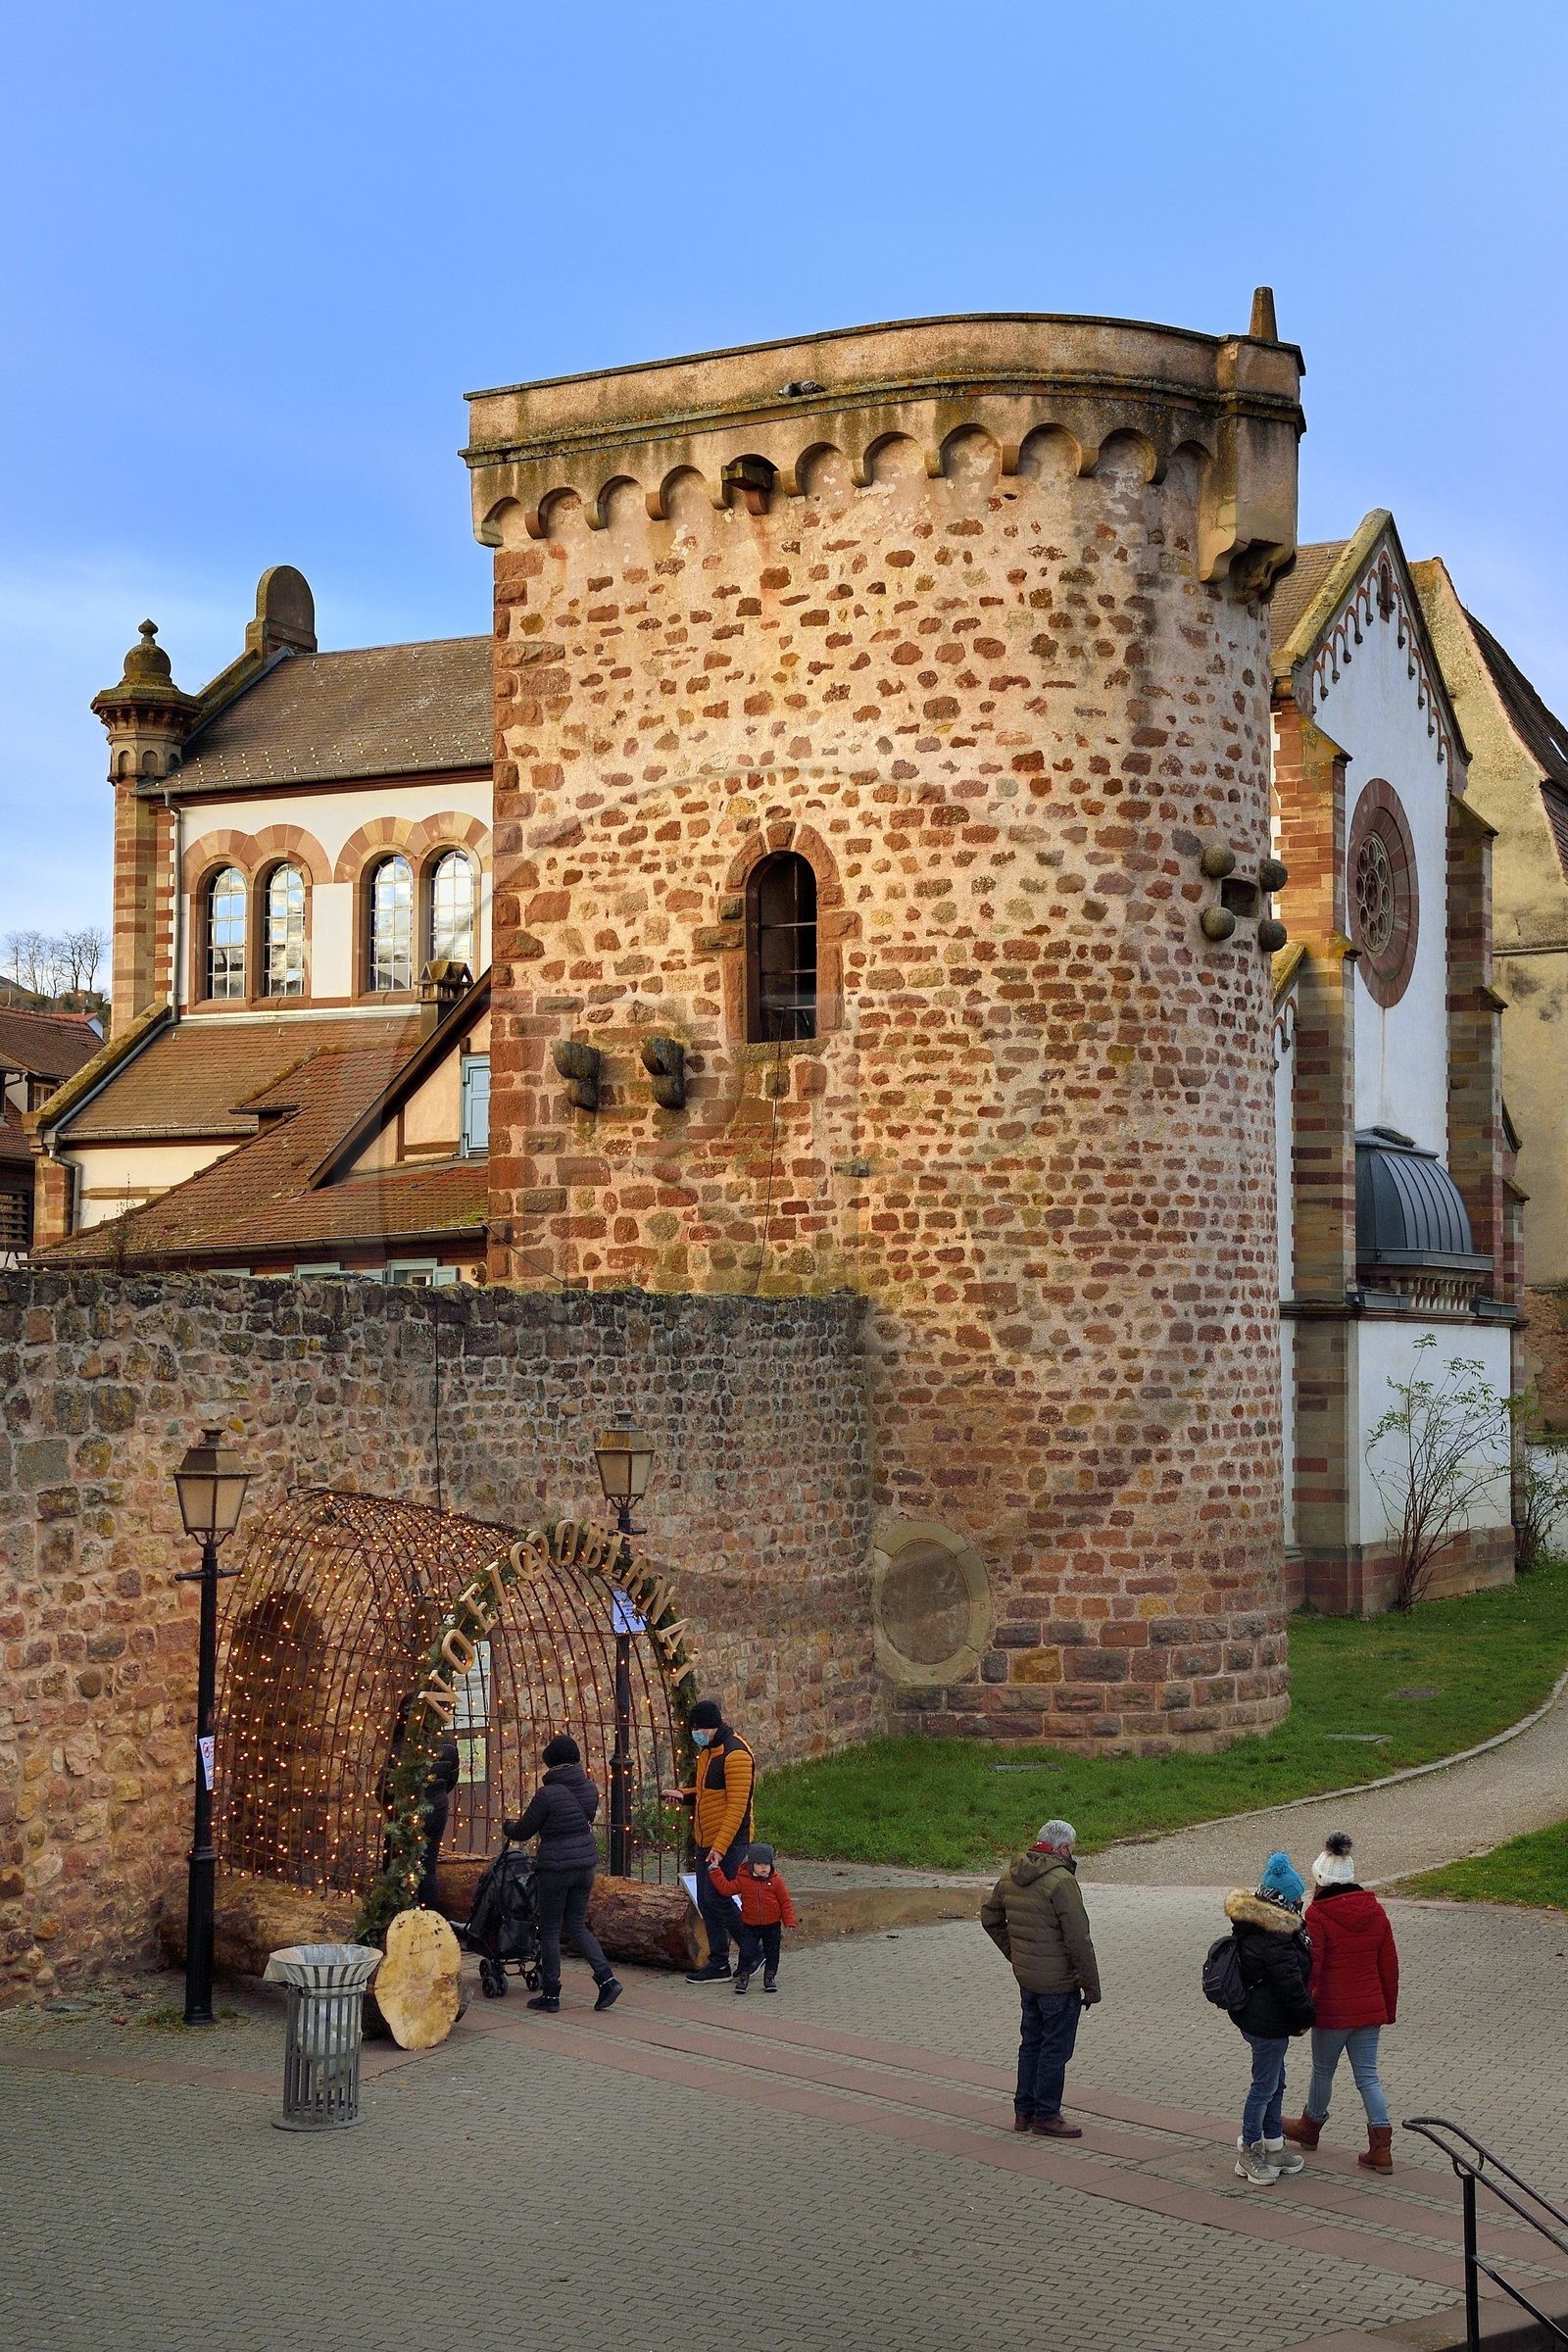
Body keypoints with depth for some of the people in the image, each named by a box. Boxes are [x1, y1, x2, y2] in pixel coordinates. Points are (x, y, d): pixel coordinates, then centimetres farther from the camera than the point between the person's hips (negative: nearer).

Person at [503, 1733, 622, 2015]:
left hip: (554, 1868, -6)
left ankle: (550, 1995, 12)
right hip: (585, 1864, 6)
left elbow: (524, 1831, -6)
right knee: (577, 1926, 17)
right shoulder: (589, 1789, 2)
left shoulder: (547, 1794, -17)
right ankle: (607, 1979, 2)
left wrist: (507, 1826, 17)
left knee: (550, 1930, 7)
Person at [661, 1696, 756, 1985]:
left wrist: (720, 1847, -26)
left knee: (718, 1900, -9)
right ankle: (718, 1964, 16)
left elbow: (737, 1806, -22)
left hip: (728, 1842, -10)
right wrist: (683, 1795, 5)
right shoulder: (707, 1751, 13)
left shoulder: (735, 1754, -18)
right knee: (706, 1902, 9)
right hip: (706, 1842, 10)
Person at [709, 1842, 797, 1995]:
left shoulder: (775, 1881, -8)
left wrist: (789, 1922, -7)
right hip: (750, 1925, 0)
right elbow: (726, 1888, -6)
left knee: (772, 1952, 9)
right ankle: (743, 1977, 7)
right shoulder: (743, 1880, -6)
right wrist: (716, 1872, -10)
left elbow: (785, 1902, -3)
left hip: (772, 1925, 0)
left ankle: (770, 1977, 23)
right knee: (746, 1952, -5)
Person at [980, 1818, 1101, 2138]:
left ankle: (1024, 2111, 26)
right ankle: (1046, 2116, 9)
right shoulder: (1061, 1881, -21)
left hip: (1025, 1978, 8)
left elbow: (989, 1917, 17)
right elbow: (1078, 1938, -20)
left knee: (1031, 2043, 19)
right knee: (1055, 2049, 3)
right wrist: (1091, 1986, -13)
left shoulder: (1009, 1877, 5)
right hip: (1059, 1982, -8)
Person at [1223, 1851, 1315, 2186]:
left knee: (1275, 2082, 21)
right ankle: (1249, 2154, 11)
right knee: (1265, 2086, 1)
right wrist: (1306, 2017, -6)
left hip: (1253, 2016, 10)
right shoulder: (1275, 1938, -26)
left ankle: (1273, 2146, 32)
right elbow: (1291, 1985, -23)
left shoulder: (1250, 1926, 6)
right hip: (1269, 2024, -10)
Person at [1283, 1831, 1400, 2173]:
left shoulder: (1318, 1915, -15)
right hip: (1370, 2009, 5)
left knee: (1323, 2071, 16)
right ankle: (1381, 2147, 0)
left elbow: (1309, 1968, -16)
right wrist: (1389, 2009, 18)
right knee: (1367, 2075, 9)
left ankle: (1310, 2126, 38)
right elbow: (1389, 1965, 8)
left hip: (1332, 2010, -5)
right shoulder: (1375, 1911, 2)